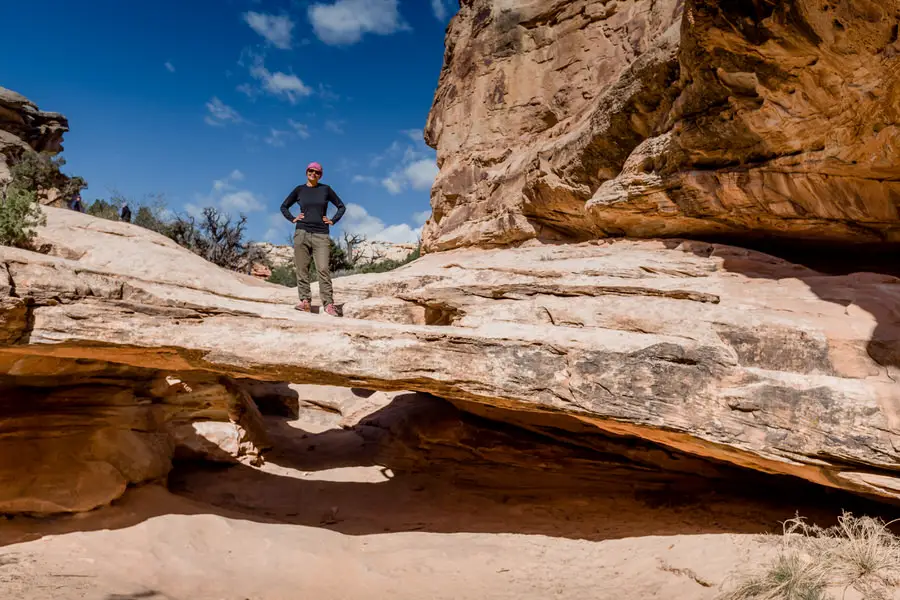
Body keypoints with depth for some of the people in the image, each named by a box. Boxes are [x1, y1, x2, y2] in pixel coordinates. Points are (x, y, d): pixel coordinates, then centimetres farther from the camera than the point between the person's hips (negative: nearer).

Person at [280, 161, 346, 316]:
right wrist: (292, 219, 6)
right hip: (301, 233, 2)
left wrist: (333, 220, 4)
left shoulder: (326, 189, 9)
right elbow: (284, 206, 21)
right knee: (302, 269, -2)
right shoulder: (299, 190, 11)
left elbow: (341, 207, 15)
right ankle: (305, 301, 1)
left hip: (321, 235, -2)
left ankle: (328, 304, -13)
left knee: (323, 269, -11)